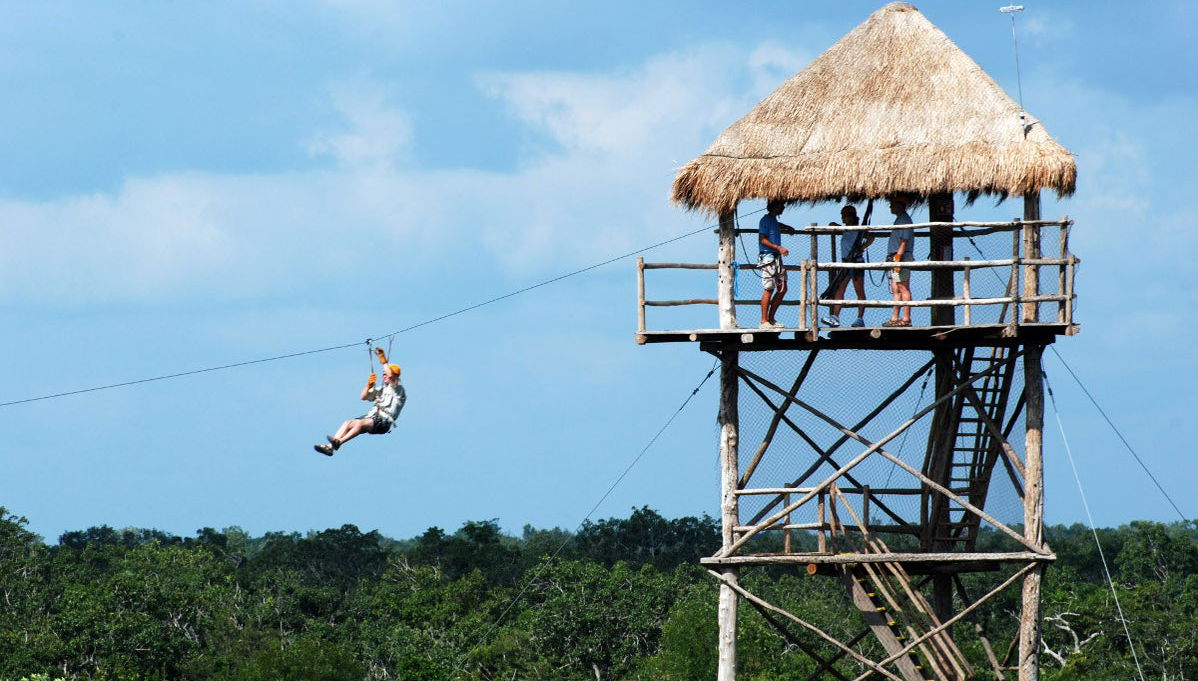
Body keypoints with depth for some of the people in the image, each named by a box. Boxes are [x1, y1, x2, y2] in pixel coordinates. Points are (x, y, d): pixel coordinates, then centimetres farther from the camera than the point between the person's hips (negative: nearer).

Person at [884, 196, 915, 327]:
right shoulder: (900, 219, 21)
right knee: (896, 289, 10)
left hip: (902, 257, -11)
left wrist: (898, 258, -22)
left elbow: (904, 241, -17)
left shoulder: (904, 219, -9)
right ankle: (895, 318, 11)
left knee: (903, 288, -10)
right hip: (896, 258, 11)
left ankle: (906, 319, -12)